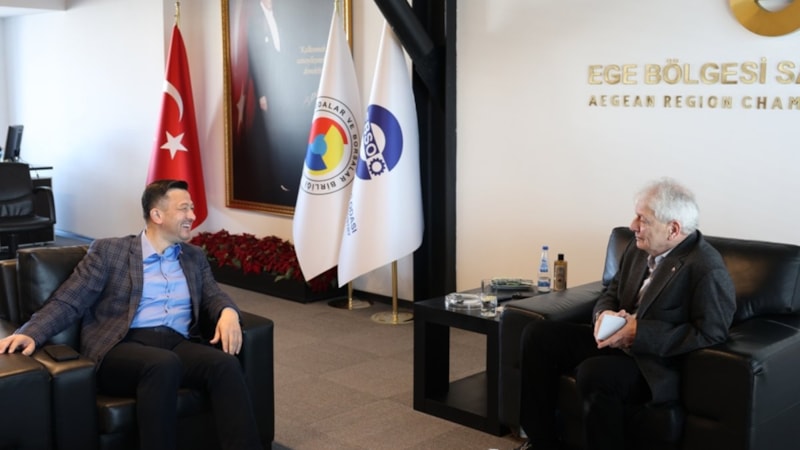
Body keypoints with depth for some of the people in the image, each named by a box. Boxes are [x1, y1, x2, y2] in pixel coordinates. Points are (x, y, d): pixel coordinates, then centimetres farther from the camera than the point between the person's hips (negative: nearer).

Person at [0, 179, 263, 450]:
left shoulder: (195, 257, 22)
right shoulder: (108, 251, 9)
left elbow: (214, 296, 15)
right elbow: (68, 302, 3)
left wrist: (228, 312, -11)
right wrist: (30, 333, -17)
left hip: (178, 346, 4)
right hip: (122, 347, -4)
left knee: (225, 363, -29)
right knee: (164, 364, -38)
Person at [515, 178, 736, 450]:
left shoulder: (707, 269, -18)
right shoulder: (640, 247, 6)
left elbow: (710, 333, -21)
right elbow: (612, 293, 17)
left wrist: (639, 333, -23)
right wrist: (605, 314, -8)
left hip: (660, 363, -9)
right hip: (617, 342, 9)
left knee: (593, 373, -35)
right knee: (537, 334, -2)